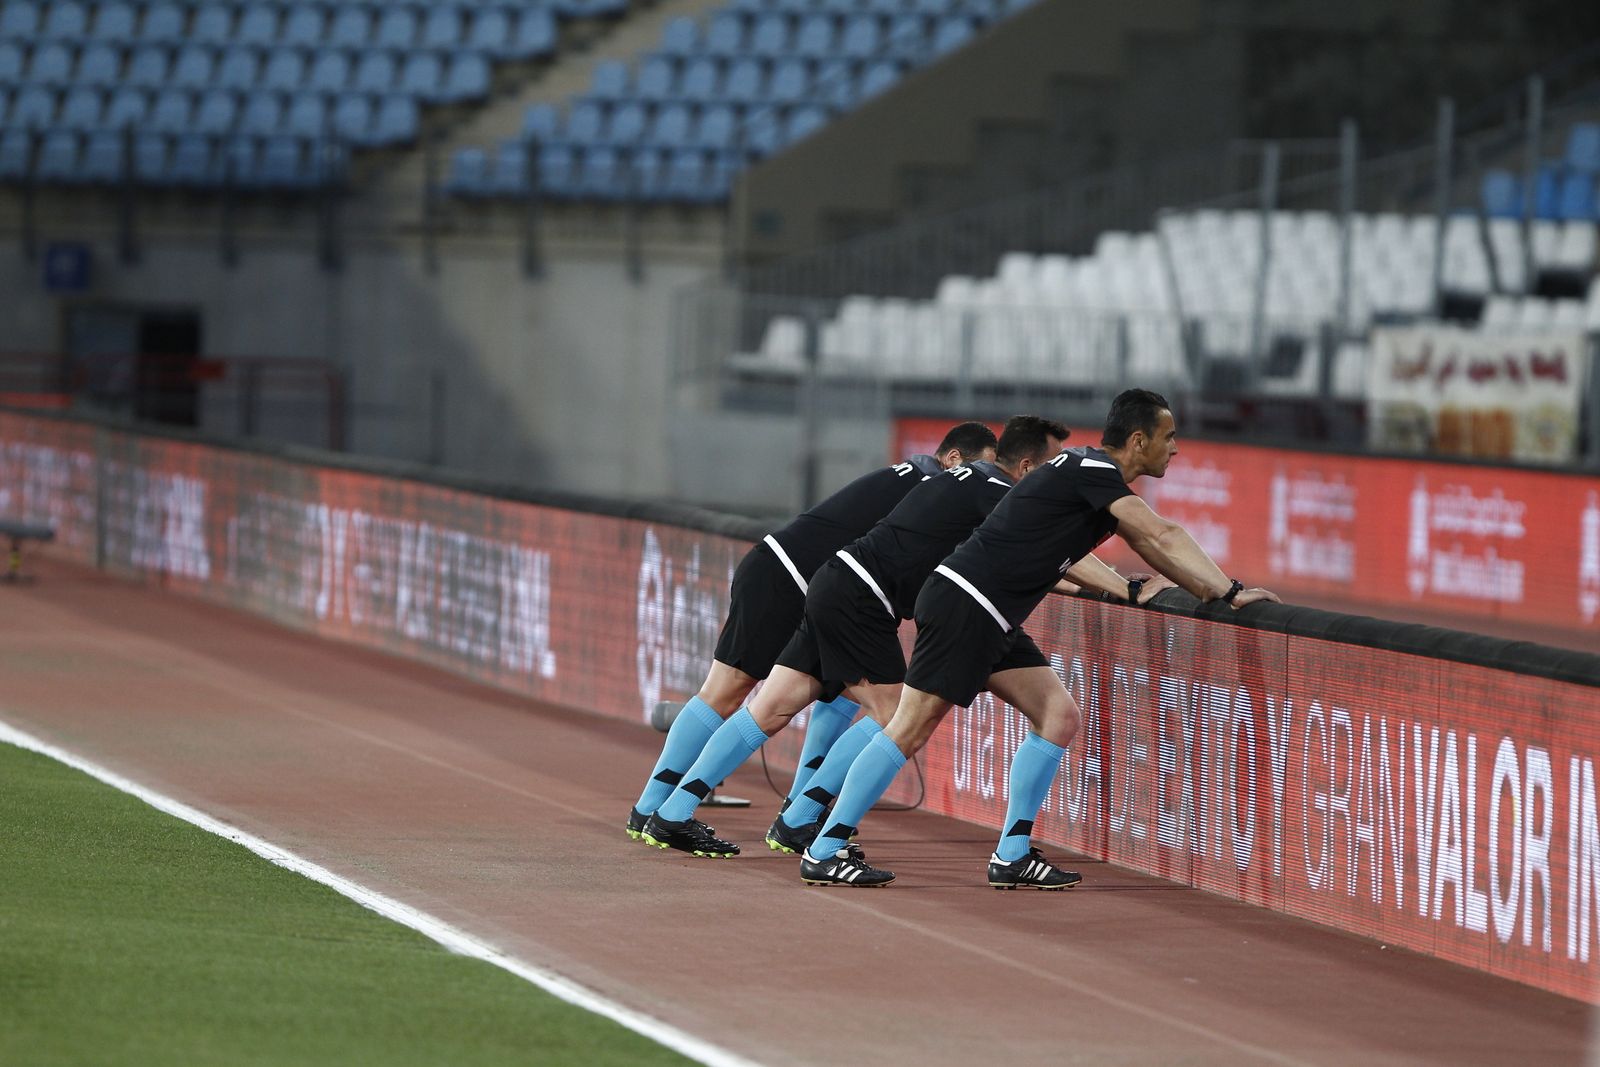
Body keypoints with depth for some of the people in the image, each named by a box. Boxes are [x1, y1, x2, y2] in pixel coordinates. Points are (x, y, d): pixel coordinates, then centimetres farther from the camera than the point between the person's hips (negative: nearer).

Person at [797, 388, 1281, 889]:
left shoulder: (1092, 473, 18)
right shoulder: (1092, 469, -13)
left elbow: (1150, 545, 28)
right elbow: (1163, 536, -19)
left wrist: (1207, 591, 22)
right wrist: (1228, 592, -17)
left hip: (993, 621, 10)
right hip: (963, 601, -10)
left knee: (1058, 716, 5)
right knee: (911, 728, -8)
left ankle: (1012, 855, 7)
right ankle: (824, 852, -3)